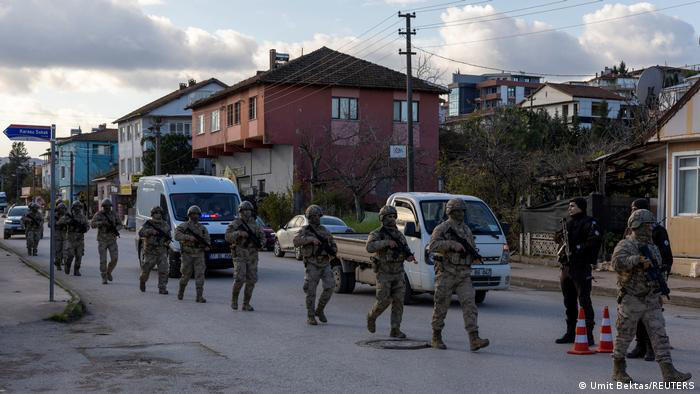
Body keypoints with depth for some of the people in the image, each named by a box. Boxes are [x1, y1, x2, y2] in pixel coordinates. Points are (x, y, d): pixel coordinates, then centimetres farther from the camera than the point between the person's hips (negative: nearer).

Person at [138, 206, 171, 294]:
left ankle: (162, 289, -5)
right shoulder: (148, 224, -3)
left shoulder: (165, 224, 9)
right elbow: (141, 233, -17)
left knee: (163, 270, -10)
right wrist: (150, 231, -31)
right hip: (150, 252, -2)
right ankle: (142, 282, 38)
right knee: (146, 270, 8)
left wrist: (168, 241, -2)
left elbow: (168, 235, 19)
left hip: (162, 252, 2)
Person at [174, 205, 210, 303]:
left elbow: (207, 240, 14)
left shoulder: (202, 228, 11)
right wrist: (189, 237, -27)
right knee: (186, 276, 7)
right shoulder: (183, 226, 0)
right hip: (187, 255, -2)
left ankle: (199, 296, -9)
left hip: (199, 255, 2)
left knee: (200, 275, -9)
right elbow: (177, 236, -15)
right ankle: (181, 291, 32)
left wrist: (207, 245, -8)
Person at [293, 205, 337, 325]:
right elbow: (296, 242, -20)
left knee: (330, 286, -11)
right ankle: (310, 316, 9)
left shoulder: (325, 231, 11)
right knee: (311, 291, -4)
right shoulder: (305, 231, -1)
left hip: (325, 264, 3)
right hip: (312, 265, -3)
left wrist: (331, 249, -10)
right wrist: (310, 239, -30)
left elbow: (334, 247, 13)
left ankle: (319, 310, 8)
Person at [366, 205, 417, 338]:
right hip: (384, 273, -4)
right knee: (383, 301, -5)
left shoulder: (399, 234, 10)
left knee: (398, 301, -4)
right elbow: (370, 247, -26)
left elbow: (406, 251, 12)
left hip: (398, 273, 4)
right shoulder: (376, 234, -7)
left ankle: (395, 330, 0)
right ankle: (371, 316, 24)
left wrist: (410, 257, -11)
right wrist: (386, 242, -31)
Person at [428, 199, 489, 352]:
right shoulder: (442, 228, -5)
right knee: (441, 306, 3)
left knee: (469, 304, -9)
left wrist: (476, 257, 0)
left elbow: (472, 250, 23)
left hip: (464, 274, 5)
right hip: (446, 273, -5)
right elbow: (432, 246, -20)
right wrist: (452, 244, -27)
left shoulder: (466, 230, 15)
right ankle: (436, 338, 18)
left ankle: (474, 340, -16)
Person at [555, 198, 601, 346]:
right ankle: (570, 333, 22)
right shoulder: (569, 223, 17)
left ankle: (589, 335, -4)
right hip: (567, 267, 9)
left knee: (584, 301, -8)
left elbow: (596, 239, -24)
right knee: (569, 302, 13)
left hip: (582, 268, -9)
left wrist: (579, 248, -18)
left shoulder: (588, 222, -9)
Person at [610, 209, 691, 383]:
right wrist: (638, 259, -40)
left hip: (651, 300, 6)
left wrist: (659, 293, 22)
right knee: (625, 335, 4)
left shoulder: (652, 246, 13)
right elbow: (618, 263, -31)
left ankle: (669, 372, -4)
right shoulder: (625, 245, -10)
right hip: (631, 299, -6)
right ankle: (618, 370, 18)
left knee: (659, 334, -1)